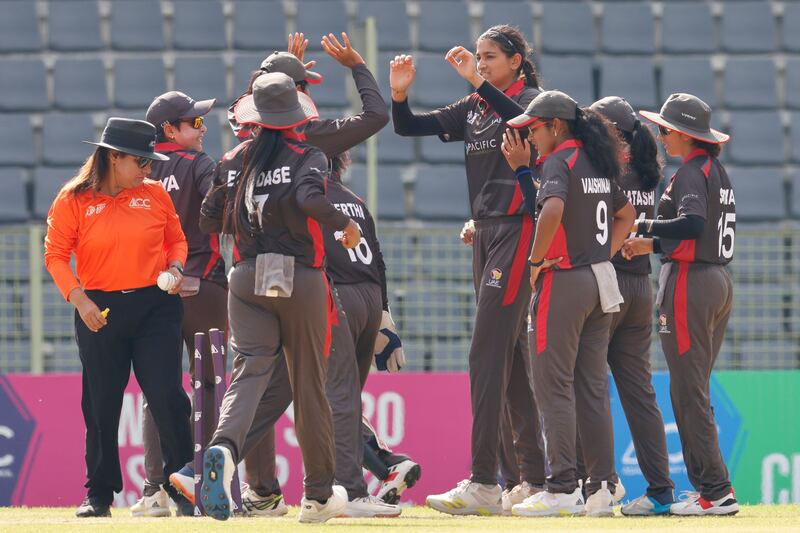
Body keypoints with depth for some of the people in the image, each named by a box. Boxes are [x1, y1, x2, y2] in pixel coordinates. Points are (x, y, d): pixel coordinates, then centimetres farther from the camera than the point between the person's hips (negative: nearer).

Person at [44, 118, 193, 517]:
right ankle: (99, 494, 15)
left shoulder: (155, 195, 5)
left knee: (167, 398, -8)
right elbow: (55, 254, -1)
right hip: (100, 311, -1)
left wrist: (175, 268, -4)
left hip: (155, 306, 1)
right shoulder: (74, 199, -2)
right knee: (100, 406, 4)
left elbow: (176, 240, 17)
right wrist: (78, 298, -13)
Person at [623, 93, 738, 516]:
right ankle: (709, 487, 13)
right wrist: (653, 245, 18)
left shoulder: (691, 173, -13)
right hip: (720, 284, 10)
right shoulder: (718, 172, 16)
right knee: (694, 391, 14)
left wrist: (644, 227, -21)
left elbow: (694, 224, -29)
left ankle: (715, 491, -11)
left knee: (688, 392, -7)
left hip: (690, 283, -10)